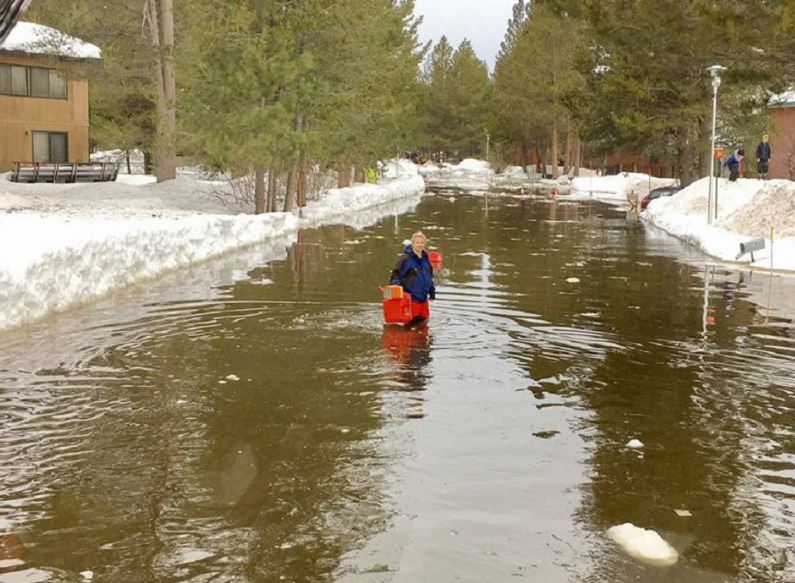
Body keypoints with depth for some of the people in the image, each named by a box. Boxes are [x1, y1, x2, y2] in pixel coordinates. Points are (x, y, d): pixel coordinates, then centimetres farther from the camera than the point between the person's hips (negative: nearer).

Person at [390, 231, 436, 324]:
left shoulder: (425, 258, 9)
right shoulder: (406, 258, -12)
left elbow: (430, 276, 20)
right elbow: (396, 274, -10)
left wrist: (432, 292, 21)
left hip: (423, 296, 7)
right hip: (411, 296, -7)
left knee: (424, 318, 11)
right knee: (413, 320, -6)